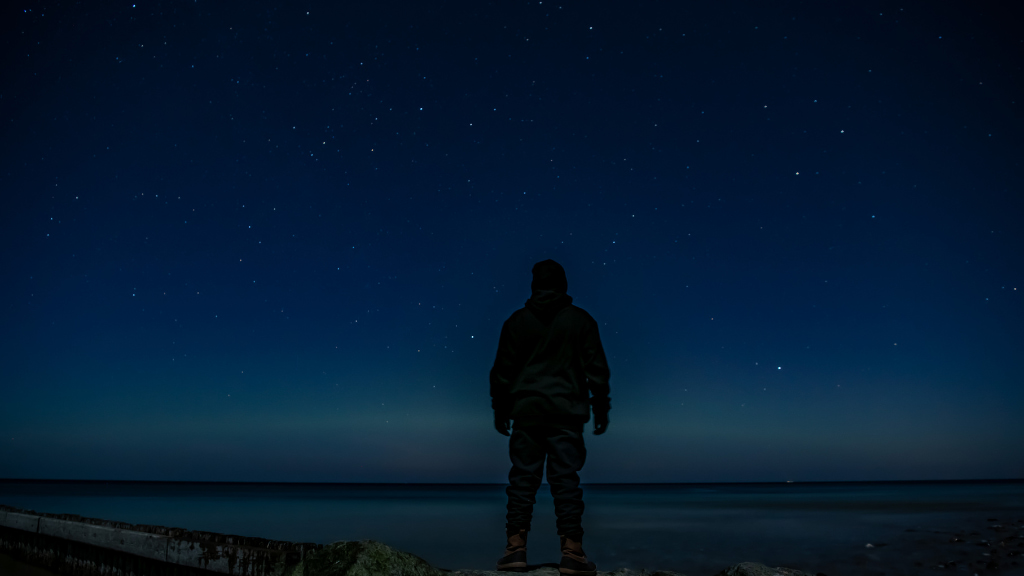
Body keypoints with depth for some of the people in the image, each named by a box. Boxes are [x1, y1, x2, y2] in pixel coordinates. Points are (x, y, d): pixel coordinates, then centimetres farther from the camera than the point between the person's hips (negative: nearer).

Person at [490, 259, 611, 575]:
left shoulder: (517, 321, 6)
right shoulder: (580, 320, 4)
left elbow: (502, 370, 6)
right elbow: (597, 368, 3)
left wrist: (500, 410, 14)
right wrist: (601, 408, 11)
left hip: (526, 410, 1)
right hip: (566, 413, -1)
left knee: (522, 479, 4)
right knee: (566, 480, 0)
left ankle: (516, 548, 3)